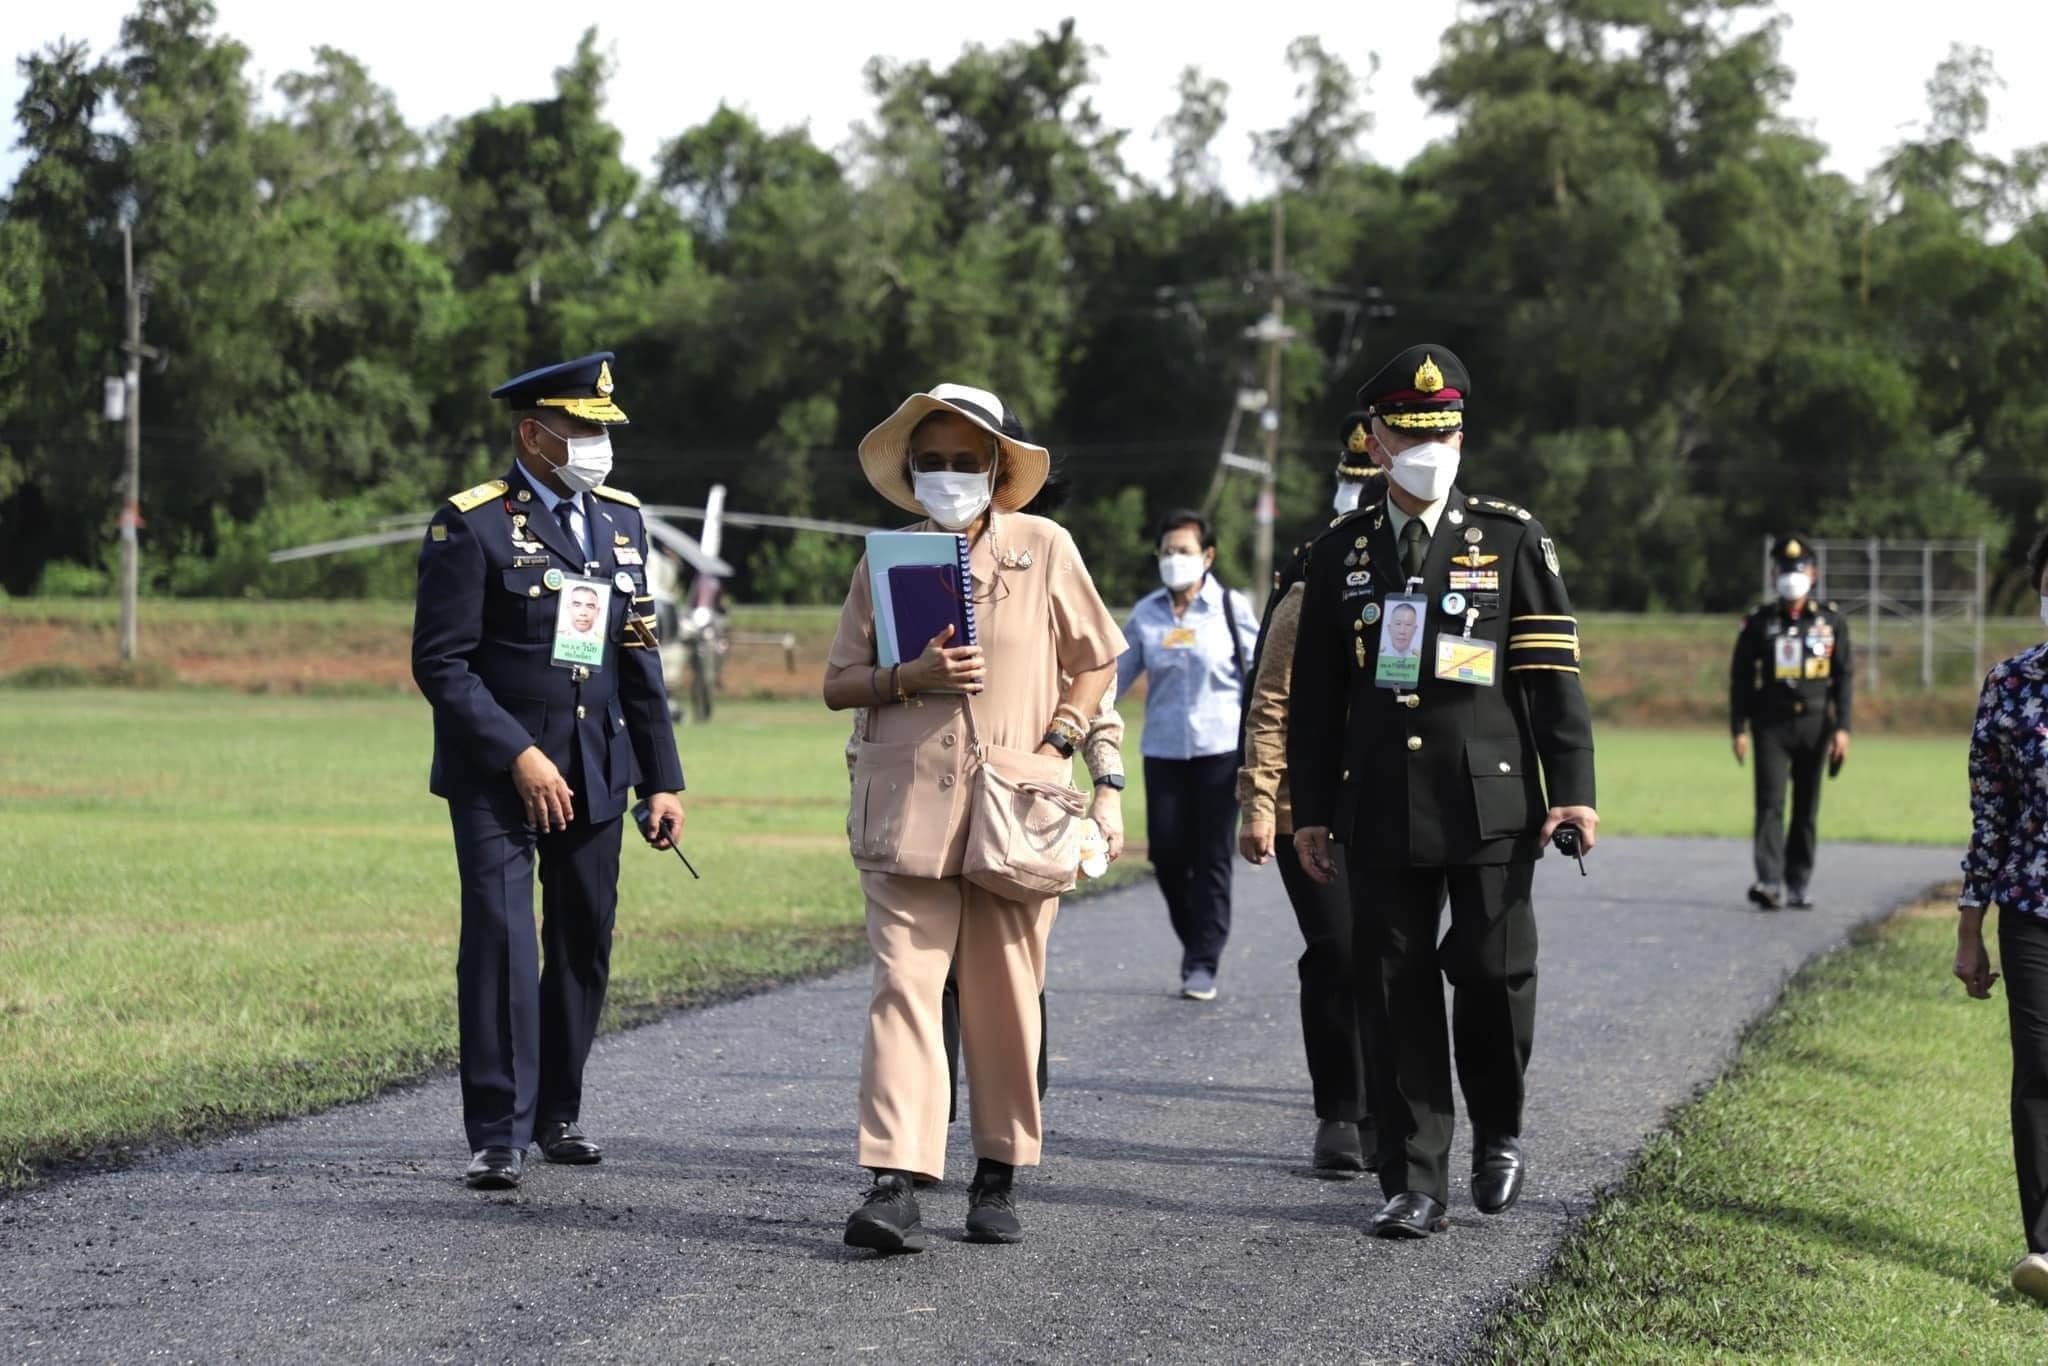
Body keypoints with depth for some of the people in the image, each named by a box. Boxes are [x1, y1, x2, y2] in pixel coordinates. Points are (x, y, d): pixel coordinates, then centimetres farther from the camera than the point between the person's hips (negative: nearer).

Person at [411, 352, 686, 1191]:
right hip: (496, 776, -6)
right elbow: (440, 664, -11)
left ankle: (558, 1113, 23)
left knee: (584, 948, 9)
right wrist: (519, 756, -17)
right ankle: (498, 1135, -3)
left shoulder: (621, 521, 12)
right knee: (501, 947, -9)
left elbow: (638, 658, 15)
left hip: (596, 773, 6)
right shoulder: (471, 526, -7)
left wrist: (663, 778, 10)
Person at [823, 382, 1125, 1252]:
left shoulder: (1044, 549, 6)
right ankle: (894, 1186, -16)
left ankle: (998, 1179, 18)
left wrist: (1057, 743, -2)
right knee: (904, 984, -11)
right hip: (907, 812, 0)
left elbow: (1095, 663, 12)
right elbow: (838, 684, 9)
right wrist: (912, 677, -10)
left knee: (1005, 1001, 6)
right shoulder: (885, 562, 8)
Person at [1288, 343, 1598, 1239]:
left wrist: (1572, 788, -7)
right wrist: (1310, 810, 9)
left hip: (1491, 805, -2)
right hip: (1382, 817, 2)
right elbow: (1314, 694, 12)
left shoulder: (1512, 541, 3)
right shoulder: (1340, 554, 9)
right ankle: (1413, 1186, 6)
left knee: (1494, 973, -5)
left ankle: (1498, 1132, 23)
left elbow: (1552, 673, 0)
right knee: (1396, 995, 1)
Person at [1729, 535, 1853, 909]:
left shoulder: (1831, 621, 4)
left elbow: (1844, 677, 4)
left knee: (1807, 808, 7)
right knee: (1770, 803, -12)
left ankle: (1799, 883, 15)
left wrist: (1842, 727, -3)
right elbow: (1740, 678, 3)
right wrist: (1739, 729, -3)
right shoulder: (1758, 623, 2)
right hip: (1771, 726, -1)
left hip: (1814, 724, 1)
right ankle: (1770, 882, -20)